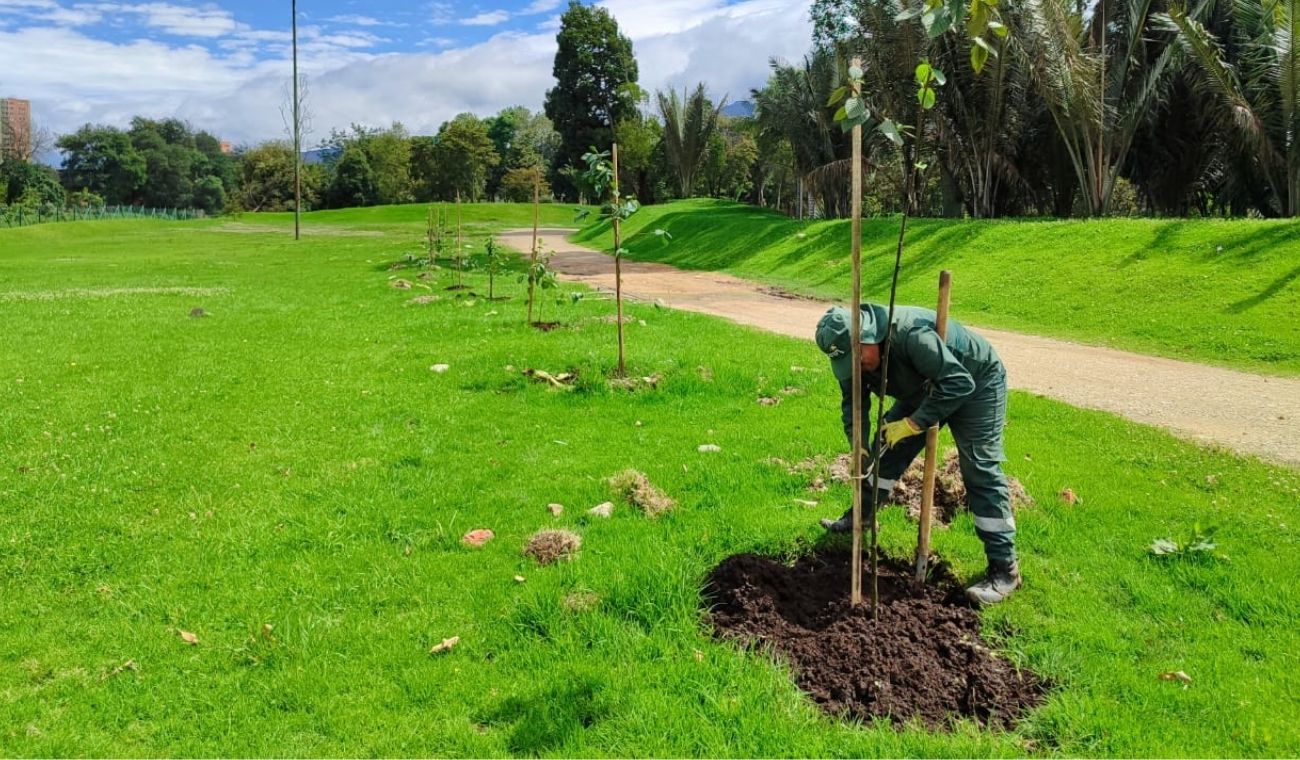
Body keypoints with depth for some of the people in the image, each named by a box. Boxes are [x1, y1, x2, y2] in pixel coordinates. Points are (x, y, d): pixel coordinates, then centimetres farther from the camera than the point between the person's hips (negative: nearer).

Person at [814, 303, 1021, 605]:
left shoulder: (911, 333, -40)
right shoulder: (852, 353, -15)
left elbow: (958, 383, -39)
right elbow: (853, 402, -6)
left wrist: (912, 424, -37)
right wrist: (859, 447, -21)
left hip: (975, 384, -7)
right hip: (924, 387, 7)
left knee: (981, 472, -12)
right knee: (887, 448, 6)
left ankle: (1004, 569, -9)